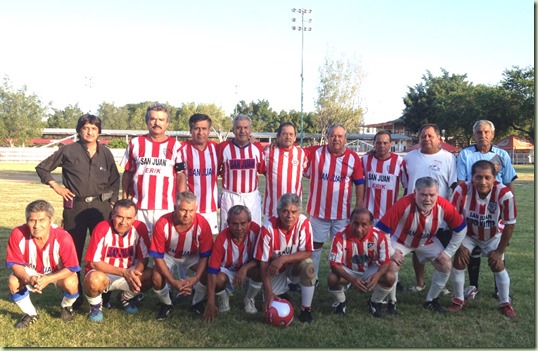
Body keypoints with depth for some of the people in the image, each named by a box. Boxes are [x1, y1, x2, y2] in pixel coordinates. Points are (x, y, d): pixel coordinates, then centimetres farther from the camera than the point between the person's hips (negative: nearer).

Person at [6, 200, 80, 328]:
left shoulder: (63, 238, -36)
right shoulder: (18, 234, -30)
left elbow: (71, 268, -28)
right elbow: (15, 263, -20)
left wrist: (48, 279, -41)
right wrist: (28, 279, -39)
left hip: (59, 273, -2)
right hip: (31, 271, 2)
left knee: (71, 283, -31)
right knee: (13, 282, -25)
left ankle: (66, 307, 7)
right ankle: (31, 314, 4)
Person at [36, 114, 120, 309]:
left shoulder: (105, 153, 8)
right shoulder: (68, 151, 2)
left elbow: (115, 179, 14)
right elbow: (42, 168, 10)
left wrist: (112, 202, 6)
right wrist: (56, 186, 0)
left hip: (101, 206, 1)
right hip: (75, 207, -1)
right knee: (73, 251, 4)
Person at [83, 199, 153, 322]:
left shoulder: (140, 228, -14)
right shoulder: (102, 229, -22)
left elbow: (143, 258, -7)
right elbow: (94, 262, -20)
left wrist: (135, 274, -29)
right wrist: (123, 272, -31)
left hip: (128, 274, 4)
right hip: (102, 273, -3)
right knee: (95, 279, -37)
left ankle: (126, 298, 11)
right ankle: (95, 305, 0)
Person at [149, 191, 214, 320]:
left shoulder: (202, 224, -30)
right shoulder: (163, 224, -33)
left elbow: (205, 255, -19)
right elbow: (158, 256, -24)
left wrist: (196, 278, -34)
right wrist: (173, 282, -32)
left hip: (192, 257, 1)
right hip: (168, 256, 0)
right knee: (157, 279, -28)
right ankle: (166, 304, 8)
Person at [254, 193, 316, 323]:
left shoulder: (304, 223, -24)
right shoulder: (269, 227, -26)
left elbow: (307, 253, -23)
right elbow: (263, 262, -22)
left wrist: (283, 259, -37)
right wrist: (269, 292, -27)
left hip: (295, 264, 0)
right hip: (275, 269, 0)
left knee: (308, 266, -32)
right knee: (270, 303, -12)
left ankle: (306, 309, -12)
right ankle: (282, 292, 24)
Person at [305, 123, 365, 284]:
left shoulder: (353, 158, -3)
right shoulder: (315, 152, -6)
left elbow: (359, 183, 2)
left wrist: (359, 207, 0)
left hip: (342, 212, 1)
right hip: (318, 210, 0)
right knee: (316, 245, 12)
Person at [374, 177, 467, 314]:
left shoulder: (444, 206, -30)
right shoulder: (404, 204, -40)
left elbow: (461, 228, -12)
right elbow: (381, 229, -34)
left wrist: (448, 252, -10)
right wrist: (390, 251, -27)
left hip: (427, 242, 4)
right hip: (400, 240, -4)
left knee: (446, 265, -5)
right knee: (391, 266, -23)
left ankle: (431, 300, 19)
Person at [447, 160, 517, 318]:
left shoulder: (504, 194, -34)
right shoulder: (462, 190, -33)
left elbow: (510, 224, -19)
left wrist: (499, 251, -13)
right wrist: (459, 246, -16)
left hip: (493, 236, 0)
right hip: (468, 234, 0)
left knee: (497, 265, -5)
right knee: (459, 262, -11)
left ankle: (506, 303, 19)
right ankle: (458, 300, 10)